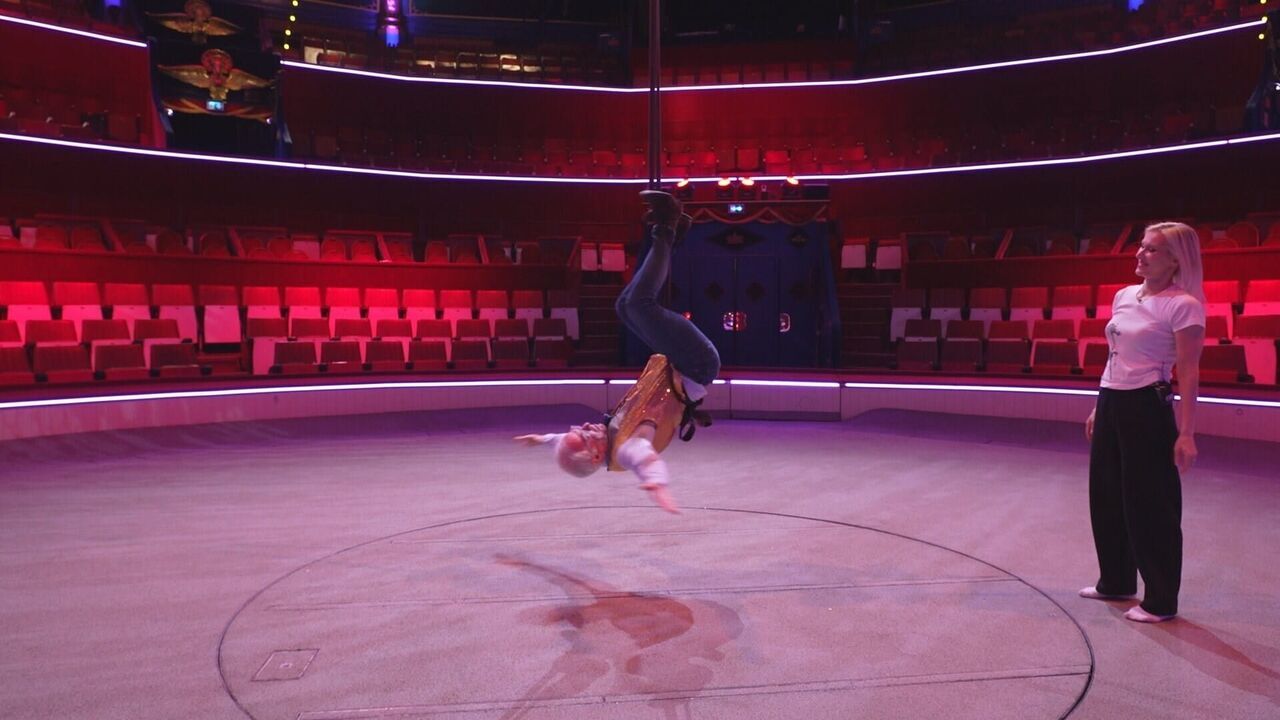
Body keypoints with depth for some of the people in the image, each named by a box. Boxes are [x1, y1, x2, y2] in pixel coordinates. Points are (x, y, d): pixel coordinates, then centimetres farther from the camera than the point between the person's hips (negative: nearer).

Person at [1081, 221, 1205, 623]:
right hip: (1112, 403, 8)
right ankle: (1115, 582, 32)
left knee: (1149, 503, 1)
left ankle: (1161, 600, 16)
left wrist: (1186, 433, -18)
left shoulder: (1183, 306, -12)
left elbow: (1188, 374, -15)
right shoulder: (1124, 296, 11)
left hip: (1147, 407, -8)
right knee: (1106, 496, 15)